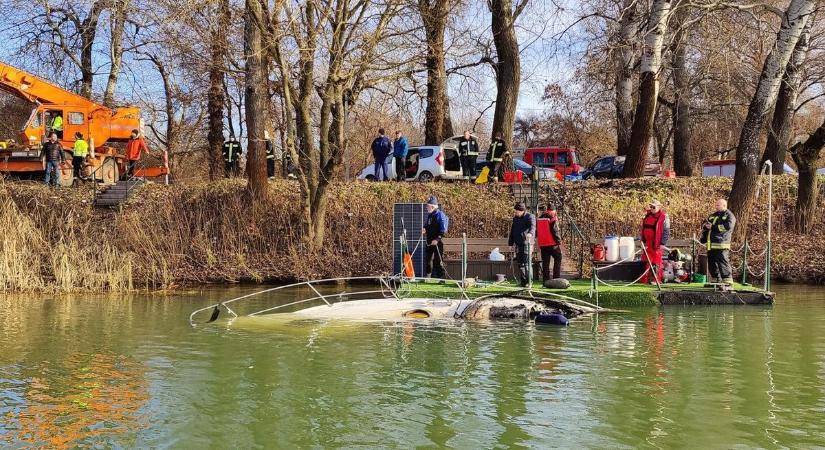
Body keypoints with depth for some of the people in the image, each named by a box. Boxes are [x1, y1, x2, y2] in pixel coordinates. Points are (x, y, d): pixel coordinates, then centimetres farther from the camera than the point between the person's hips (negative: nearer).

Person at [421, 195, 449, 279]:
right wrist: (424, 230, 5)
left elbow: (443, 230, -16)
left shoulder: (440, 215, -12)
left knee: (438, 260, -5)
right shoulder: (429, 215, 14)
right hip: (429, 242, 8)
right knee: (427, 259, 14)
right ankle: (428, 276, 25)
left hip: (437, 242, -8)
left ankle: (440, 277, 1)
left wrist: (437, 239, -23)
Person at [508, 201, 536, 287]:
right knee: (519, 263, 7)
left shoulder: (530, 217, -5)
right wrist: (510, 243, 20)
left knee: (526, 263, -9)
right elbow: (512, 230, 23)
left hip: (526, 243, -7)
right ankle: (522, 281, 13)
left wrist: (530, 233, -46)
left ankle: (528, 282, -4)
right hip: (518, 244, 7)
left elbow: (532, 226, -24)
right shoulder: (515, 218, 17)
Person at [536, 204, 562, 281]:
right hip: (552, 243, -5)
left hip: (542, 244, 5)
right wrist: (559, 241, -7)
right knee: (558, 259, 7)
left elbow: (536, 232, 15)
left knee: (545, 262, 8)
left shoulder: (539, 219, 12)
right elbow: (555, 231, -14)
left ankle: (546, 280, 4)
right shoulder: (553, 218, -7)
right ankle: (557, 278, -2)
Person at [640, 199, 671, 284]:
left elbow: (666, 231, -9)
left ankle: (656, 280, 5)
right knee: (647, 262, 10)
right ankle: (645, 279, 17)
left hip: (657, 244, -6)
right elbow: (643, 228, 20)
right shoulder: (647, 215, 12)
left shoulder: (663, 217, -7)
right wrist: (643, 240, 17)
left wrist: (662, 243, -14)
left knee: (656, 262, -2)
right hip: (647, 243, 6)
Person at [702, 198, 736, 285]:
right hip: (711, 245, 8)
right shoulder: (713, 215, 22)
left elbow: (728, 226, -19)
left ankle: (727, 282, -12)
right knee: (712, 264, 12)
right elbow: (704, 224, 31)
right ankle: (715, 281, 22)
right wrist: (705, 225, 4)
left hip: (721, 246, -8)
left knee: (723, 263, -13)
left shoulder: (729, 215, -1)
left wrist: (713, 227, -15)